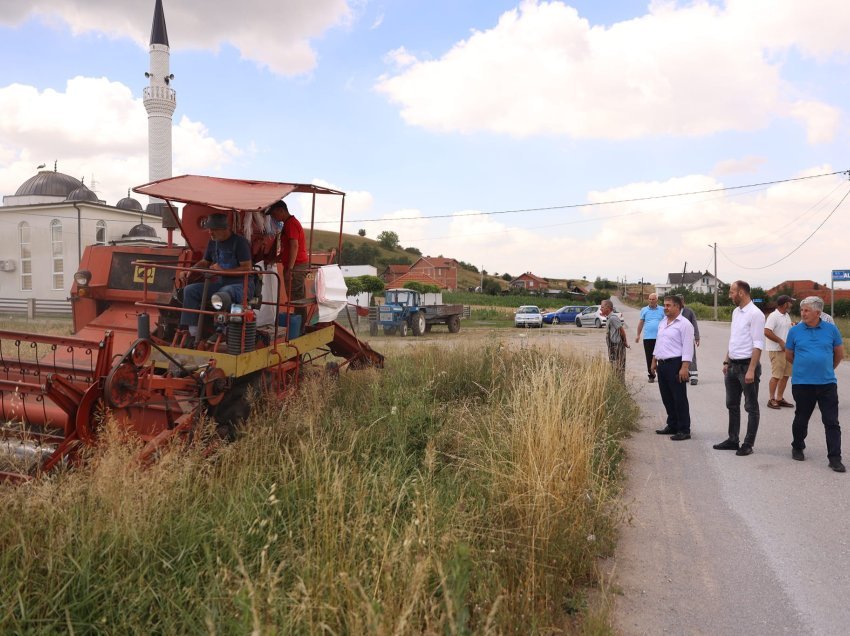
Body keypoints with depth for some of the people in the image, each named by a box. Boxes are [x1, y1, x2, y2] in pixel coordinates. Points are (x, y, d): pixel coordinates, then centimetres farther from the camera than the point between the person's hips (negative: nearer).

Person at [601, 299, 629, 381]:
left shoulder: (612, 318, -17)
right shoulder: (610, 317, 13)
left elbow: (621, 329, -19)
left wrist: (625, 341, -10)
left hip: (616, 345, -10)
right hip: (613, 345, 10)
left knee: (618, 368, -5)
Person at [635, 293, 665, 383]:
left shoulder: (662, 310, 6)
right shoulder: (644, 310, 9)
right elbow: (641, 323, 12)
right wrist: (638, 335, 8)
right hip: (648, 338, 1)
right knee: (649, 358, 4)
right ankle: (651, 376, 13)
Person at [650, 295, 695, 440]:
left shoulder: (684, 324, -10)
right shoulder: (662, 323, 16)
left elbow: (687, 348, -16)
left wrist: (684, 368, -21)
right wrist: (654, 361, 20)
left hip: (676, 364, -8)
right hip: (662, 364, 8)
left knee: (679, 398, -4)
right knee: (667, 398, 13)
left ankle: (684, 430, 2)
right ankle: (672, 426, 25)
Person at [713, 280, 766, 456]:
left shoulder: (755, 314, -15)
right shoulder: (736, 312, 11)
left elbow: (758, 345, -19)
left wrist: (751, 370, -22)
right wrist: (726, 362, 15)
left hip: (747, 365, -9)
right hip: (733, 365, 9)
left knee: (751, 407, 4)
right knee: (732, 405, 15)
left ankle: (748, 444, 11)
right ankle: (732, 440, 26)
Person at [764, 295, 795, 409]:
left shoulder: (787, 316, 15)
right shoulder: (773, 316, -14)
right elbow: (767, 332, -23)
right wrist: (780, 341, -21)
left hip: (787, 350, 9)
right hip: (776, 350, -9)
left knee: (785, 375, 11)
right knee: (776, 376, -6)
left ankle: (780, 398, 20)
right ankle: (772, 400, 2)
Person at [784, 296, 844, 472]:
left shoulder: (831, 329, 0)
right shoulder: (795, 331, -1)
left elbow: (839, 353, 13)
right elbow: (789, 356, 10)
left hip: (827, 383, 0)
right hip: (802, 383, 0)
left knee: (832, 422, 0)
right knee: (801, 419, 12)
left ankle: (835, 458, 4)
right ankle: (797, 448, 31)